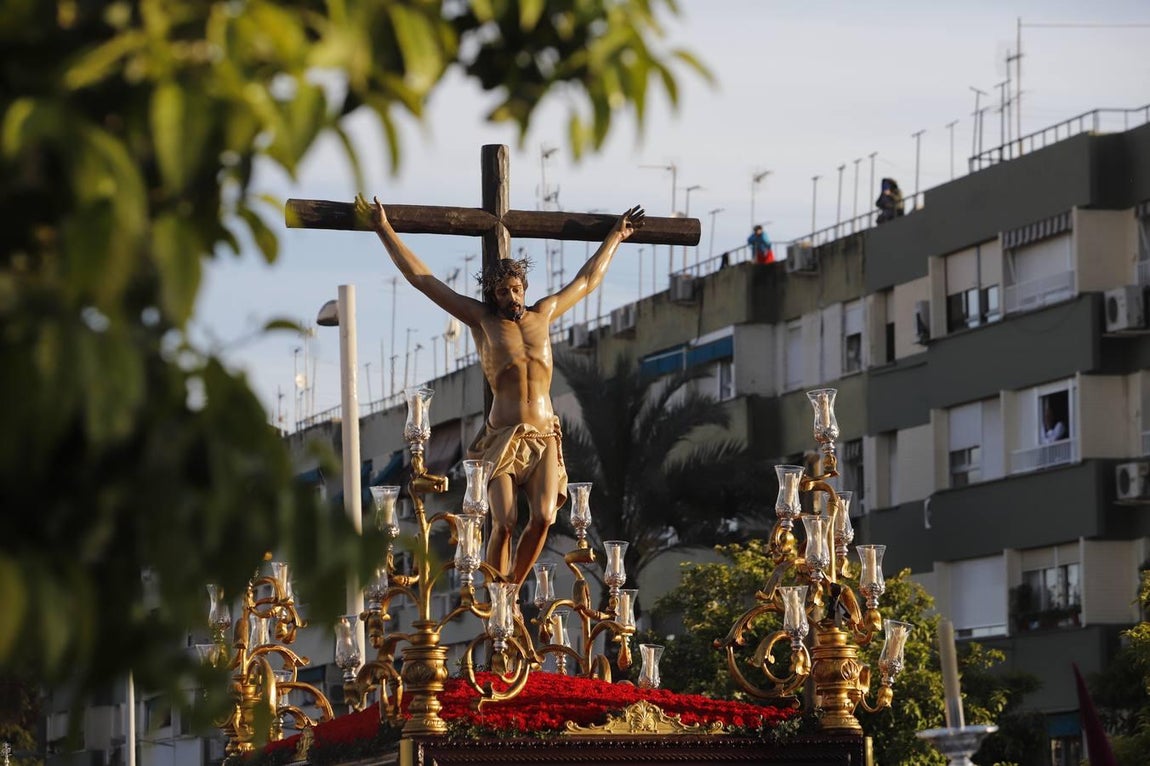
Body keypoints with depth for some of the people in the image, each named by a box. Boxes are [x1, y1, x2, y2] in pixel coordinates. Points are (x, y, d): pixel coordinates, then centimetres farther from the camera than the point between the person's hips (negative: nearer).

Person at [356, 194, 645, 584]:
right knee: (504, 523, -17)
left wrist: (614, 238, 41)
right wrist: (384, 229, 11)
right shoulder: (482, 319, 8)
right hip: (503, 437, -3)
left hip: (545, 438, 3)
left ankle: (513, 588, 0)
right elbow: (421, 278, 10)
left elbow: (587, 280, 32)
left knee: (542, 518, -17)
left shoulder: (542, 314, 17)